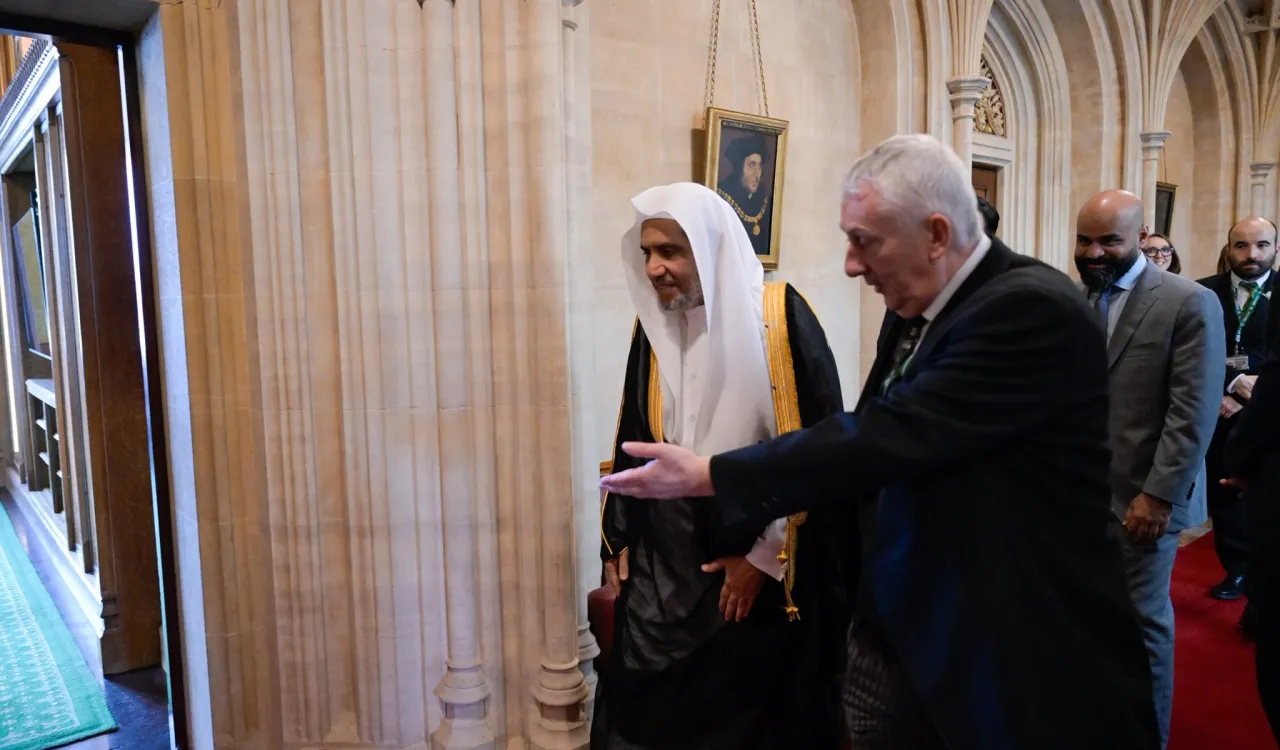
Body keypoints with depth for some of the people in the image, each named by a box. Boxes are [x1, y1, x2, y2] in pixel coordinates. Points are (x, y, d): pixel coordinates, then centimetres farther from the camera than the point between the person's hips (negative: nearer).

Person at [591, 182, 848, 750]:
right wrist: (617, 540, 11)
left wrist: (763, 556, -12)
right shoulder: (652, 324, 2)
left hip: (758, 571, -4)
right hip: (660, 569, 4)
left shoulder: (780, 317, -13)